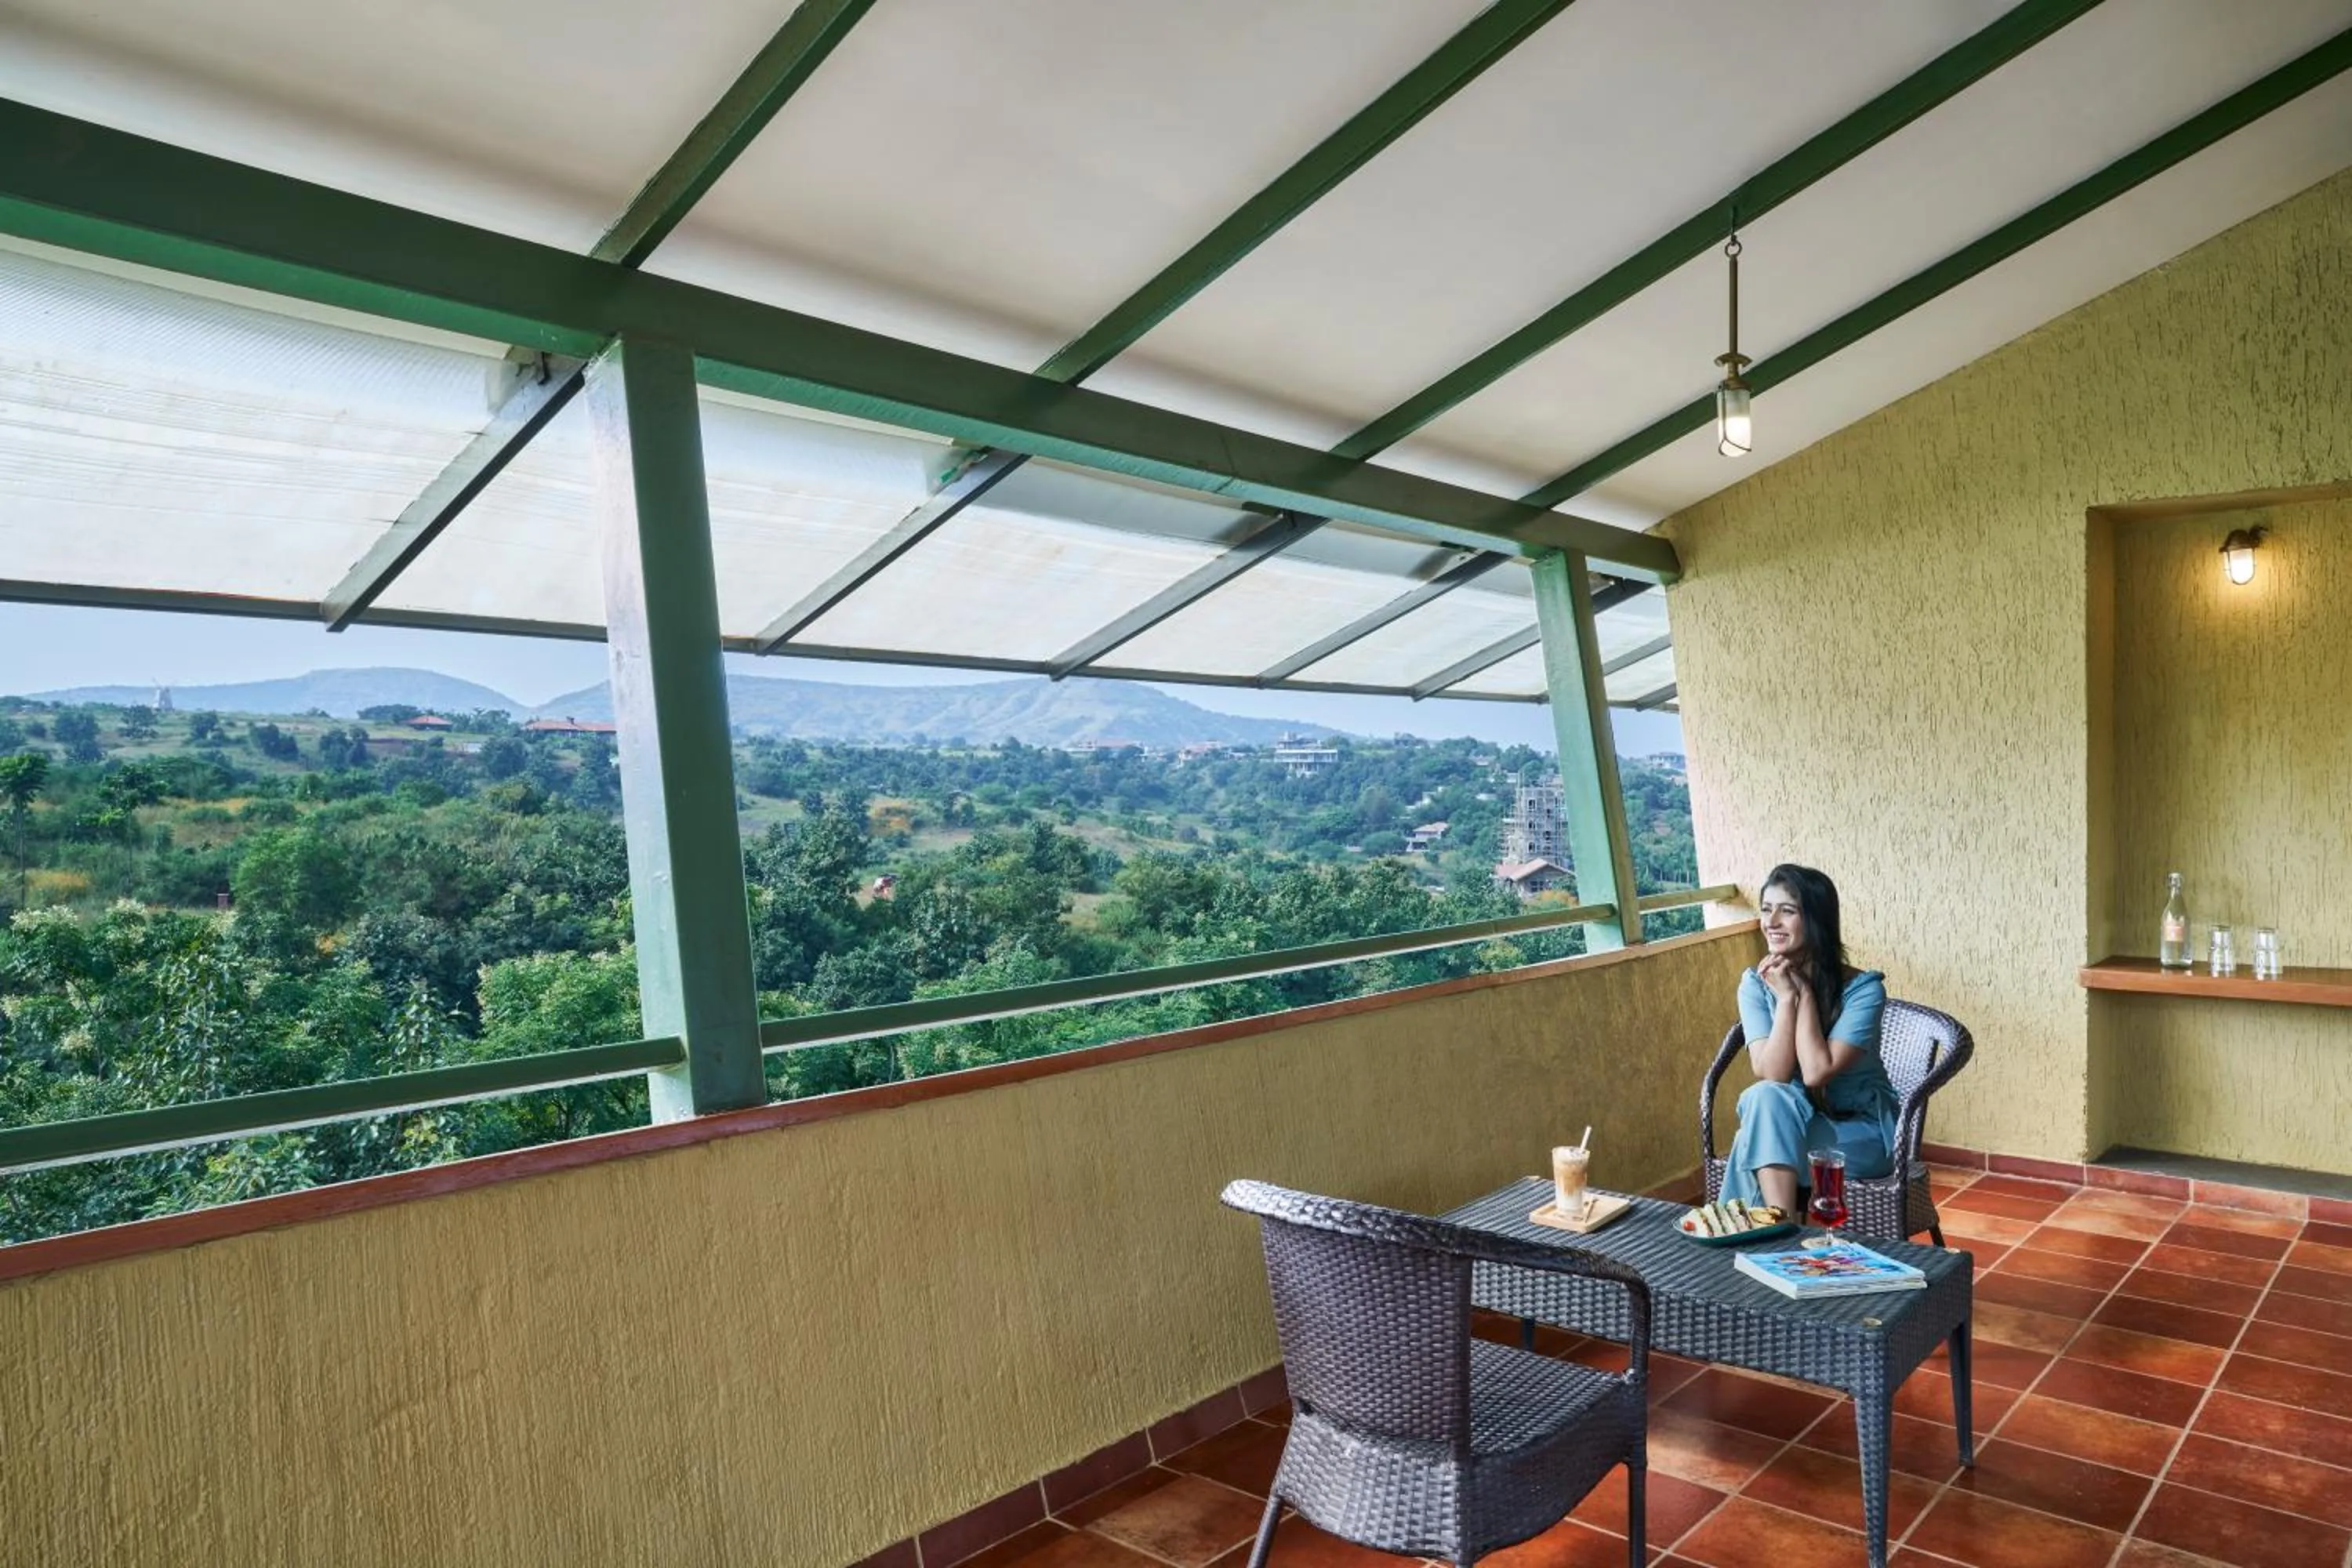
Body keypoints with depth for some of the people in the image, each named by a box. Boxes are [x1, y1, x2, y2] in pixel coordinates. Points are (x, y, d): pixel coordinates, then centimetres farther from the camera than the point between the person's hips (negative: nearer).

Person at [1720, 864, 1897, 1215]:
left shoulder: (1863, 988, -16)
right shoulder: (1756, 984, -6)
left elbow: (1817, 1073, -25)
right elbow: (1770, 1075, -17)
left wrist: (1804, 992, -21)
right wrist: (1786, 998, -22)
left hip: (1862, 1132, -3)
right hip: (1788, 1125, 4)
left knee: (1754, 1147, -29)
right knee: (1766, 1098, -32)